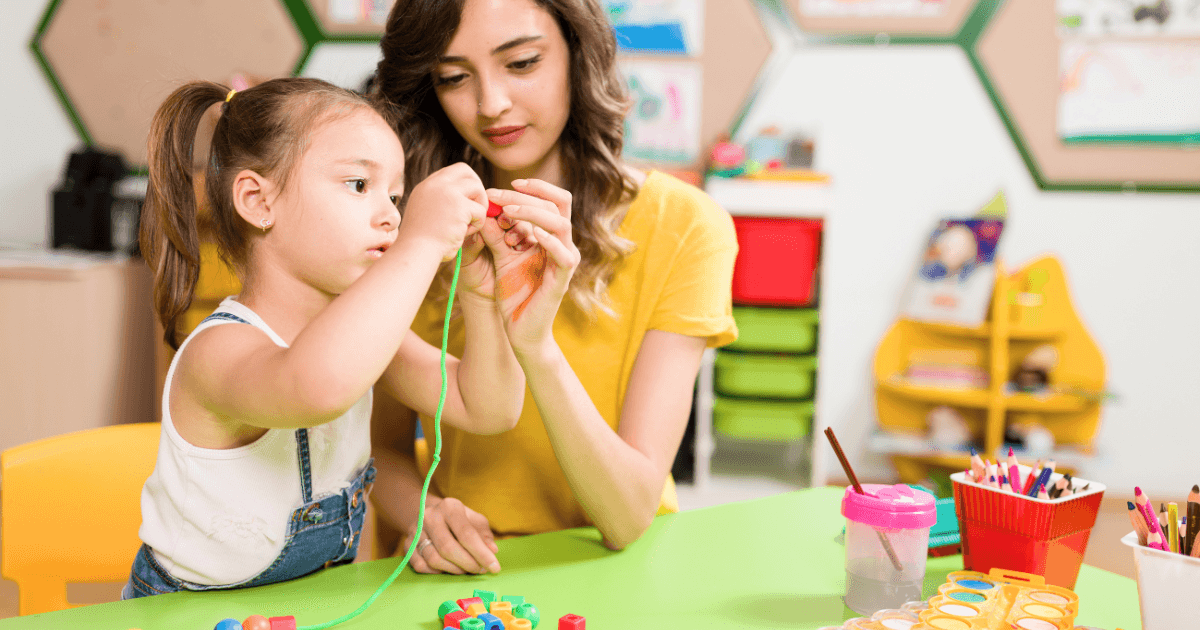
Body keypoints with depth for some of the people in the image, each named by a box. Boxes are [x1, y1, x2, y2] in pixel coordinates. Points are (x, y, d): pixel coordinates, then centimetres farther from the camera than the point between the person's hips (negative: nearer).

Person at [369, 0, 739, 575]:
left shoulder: (682, 227, -11)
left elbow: (628, 518, -16)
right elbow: (386, 448, 4)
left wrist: (535, 344, -31)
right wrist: (422, 514, -18)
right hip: (466, 573, 2)